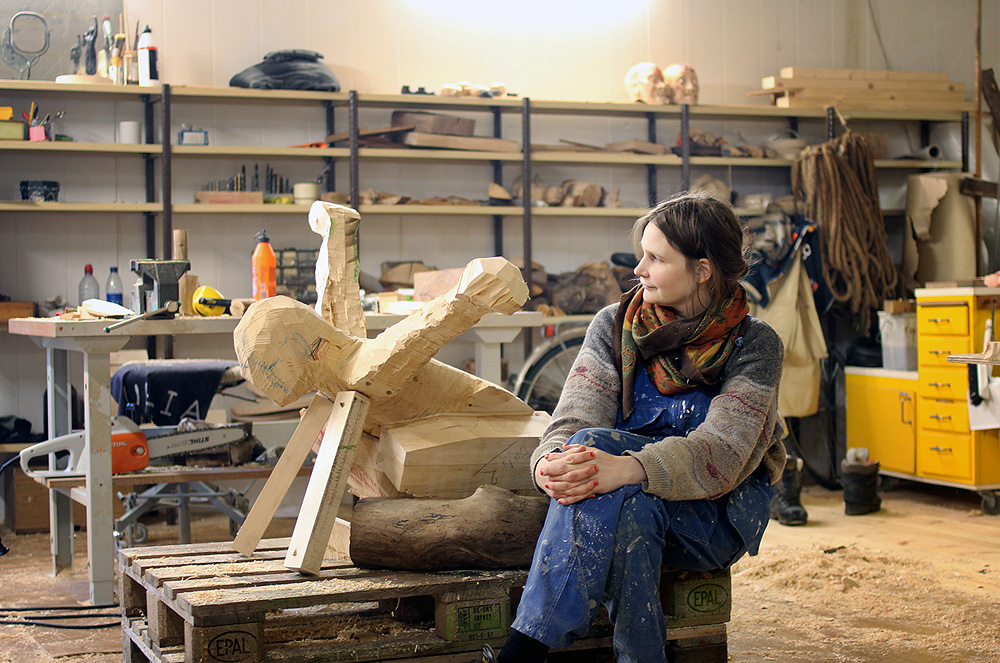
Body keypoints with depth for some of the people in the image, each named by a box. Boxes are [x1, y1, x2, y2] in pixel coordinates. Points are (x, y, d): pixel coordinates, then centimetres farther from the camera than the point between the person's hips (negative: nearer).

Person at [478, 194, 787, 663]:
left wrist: (625, 469, -41)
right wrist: (549, 464, -36)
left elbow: (721, 453, -23)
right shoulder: (614, 325, 1)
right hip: (634, 495, 3)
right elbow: (574, 421, -10)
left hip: (716, 516, -2)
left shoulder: (754, 344, -10)